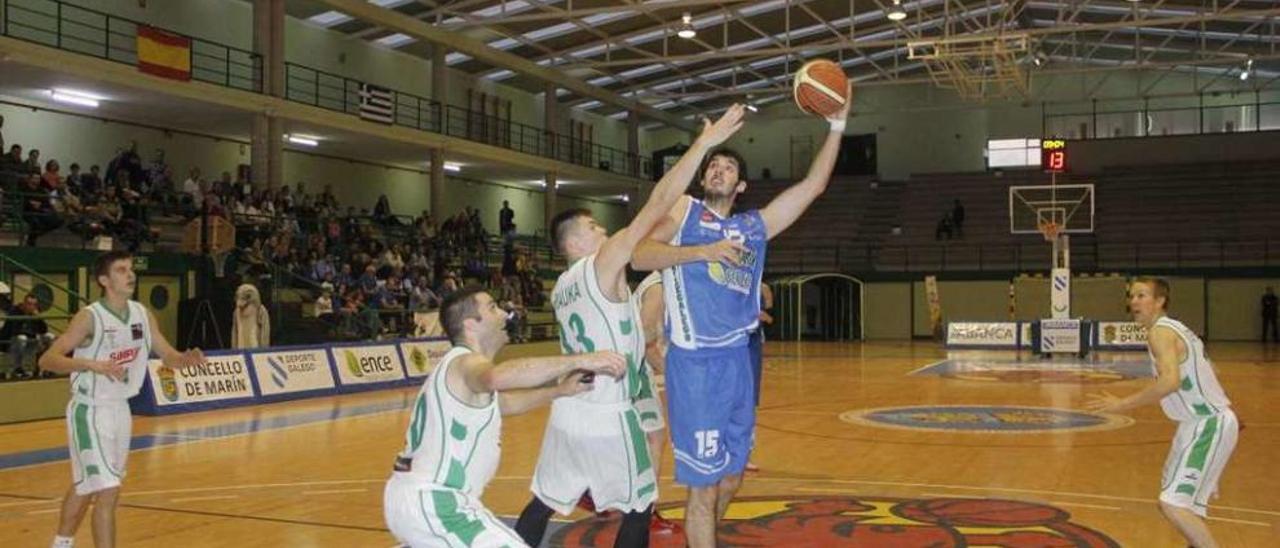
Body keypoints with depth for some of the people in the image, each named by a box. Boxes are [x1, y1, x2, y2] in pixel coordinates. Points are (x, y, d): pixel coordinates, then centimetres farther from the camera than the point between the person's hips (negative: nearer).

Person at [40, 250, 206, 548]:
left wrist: (187, 359, -16)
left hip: (121, 409, 7)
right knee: (108, 490, -13)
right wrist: (93, 365, -37)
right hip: (91, 411, -7)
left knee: (86, 486, 23)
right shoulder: (89, 317, -18)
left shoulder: (142, 314, 1)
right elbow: (47, 360, -22)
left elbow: (167, 355, 6)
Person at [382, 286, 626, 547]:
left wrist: (559, 391, 24)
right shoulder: (464, 362, -16)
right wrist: (579, 360, -45)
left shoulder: (460, 366, 16)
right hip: (432, 503, -11)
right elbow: (498, 377, -42)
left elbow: (503, 402, 34)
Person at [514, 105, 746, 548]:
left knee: (544, 503, 16)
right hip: (608, 417, -8)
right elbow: (657, 206, -19)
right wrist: (704, 143, -19)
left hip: (569, 411, 8)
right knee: (639, 510, 8)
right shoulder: (603, 265, -13)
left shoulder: (562, 287, 11)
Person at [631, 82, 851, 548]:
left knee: (731, 479, 15)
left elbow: (813, 185, 13)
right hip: (695, 362, -5)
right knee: (704, 486, -2)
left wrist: (837, 123, 7)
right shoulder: (684, 211, 6)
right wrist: (701, 251, -19)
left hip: (738, 360, 5)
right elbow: (638, 255, -9)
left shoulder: (755, 225, 17)